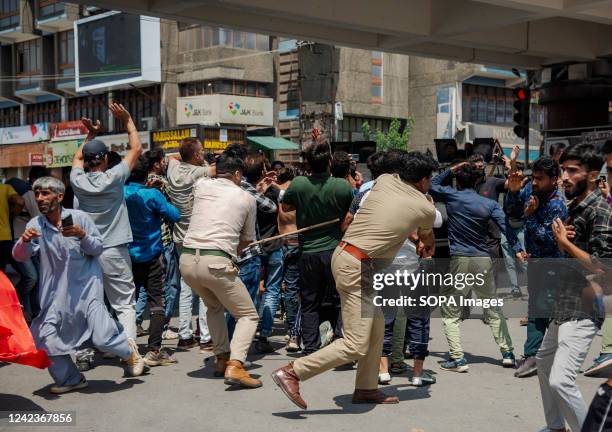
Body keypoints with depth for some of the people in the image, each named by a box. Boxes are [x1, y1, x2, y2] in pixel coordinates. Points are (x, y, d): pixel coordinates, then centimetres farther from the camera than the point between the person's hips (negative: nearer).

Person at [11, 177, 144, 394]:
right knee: (44, 337, -3)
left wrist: (83, 236, -21)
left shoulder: (79, 217, -7)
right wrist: (24, 240, -34)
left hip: (86, 285, -3)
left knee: (102, 337, -12)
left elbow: (98, 249, -2)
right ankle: (70, 379, 21)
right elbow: (20, 256, -12)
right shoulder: (36, 225, -2)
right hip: (56, 292, 3)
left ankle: (129, 350, 23)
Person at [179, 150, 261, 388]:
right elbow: (248, 239, 19)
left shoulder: (201, 186, 13)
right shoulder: (247, 198, 9)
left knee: (215, 307, 31)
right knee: (248, 315, 8)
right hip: (217, 262, -5)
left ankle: (222, 359, 28)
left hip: (187, 259, 5)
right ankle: (235, 366, -12)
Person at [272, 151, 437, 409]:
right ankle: (291, 372, -9)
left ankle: (366, 389, 27)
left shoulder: (385, 180, 11)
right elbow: (426, 236, 24)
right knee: (356, 345, -8)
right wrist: (429, 248, 48)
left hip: (344, 254, 8)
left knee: (376, 327, 19)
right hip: (357, 268, -8)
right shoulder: (426, 208, -1)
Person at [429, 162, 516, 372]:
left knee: (450, 312, 5)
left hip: (459, 260, -2)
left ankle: (457, 358, -3)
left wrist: (451, 170, 16)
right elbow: (506, 228, -7)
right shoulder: (490, 204, 1)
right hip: (483, 260, 3)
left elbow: (433, 185, 17)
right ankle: (507, 353, 18)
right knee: (493, 309, 16)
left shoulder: (451, 196, -1)